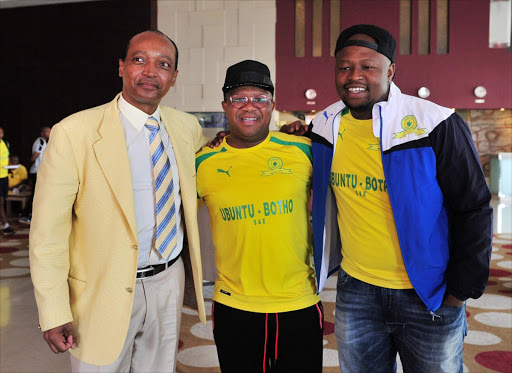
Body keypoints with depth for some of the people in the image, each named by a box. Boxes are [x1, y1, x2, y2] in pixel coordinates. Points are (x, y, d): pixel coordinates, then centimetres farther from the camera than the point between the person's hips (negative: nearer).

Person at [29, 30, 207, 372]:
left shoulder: (188, 127, 0)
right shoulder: (73, 132, -15)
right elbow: (48, 231, -13)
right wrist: (54, 314, -15)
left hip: (169, 281, 5)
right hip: (105, 291, -4)